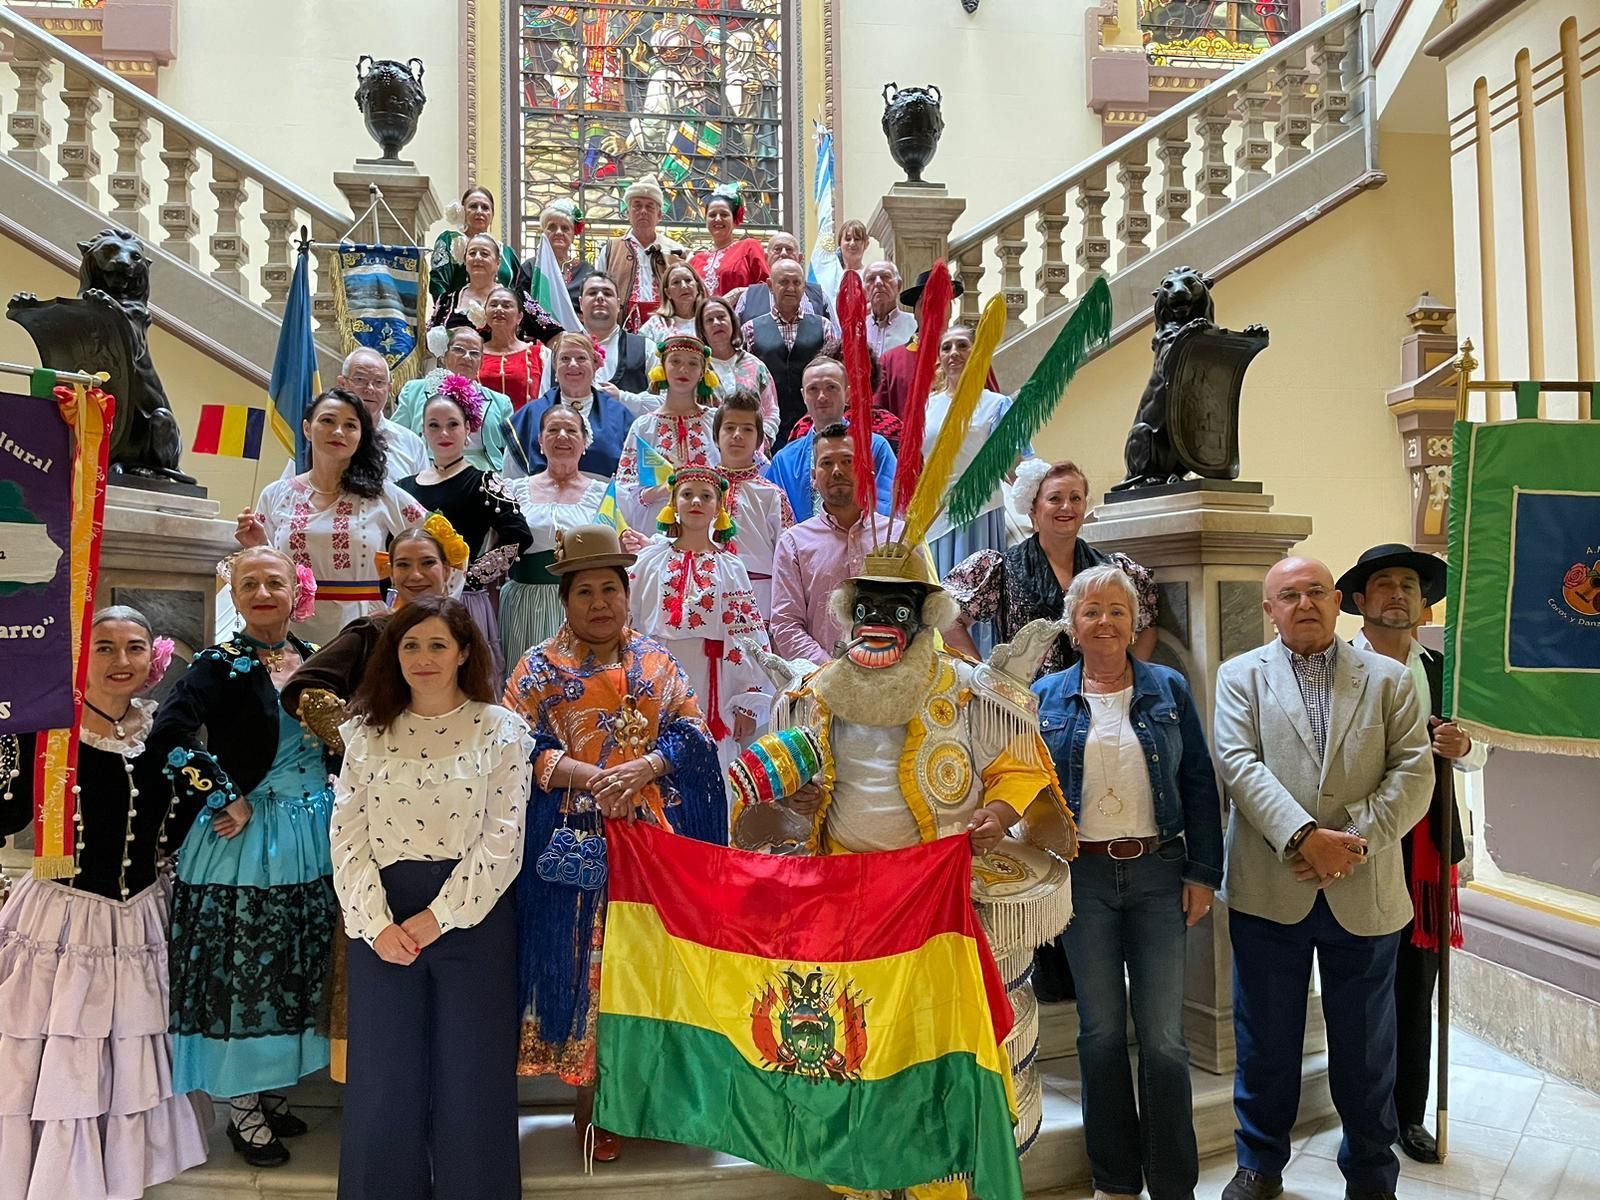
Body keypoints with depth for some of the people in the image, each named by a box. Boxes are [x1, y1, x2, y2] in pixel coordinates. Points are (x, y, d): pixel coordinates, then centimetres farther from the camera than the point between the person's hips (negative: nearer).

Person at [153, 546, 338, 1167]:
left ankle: (268, 1090, 33)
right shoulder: (221, 664, -9)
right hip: (247, 837, -6)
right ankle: (243, 1109, 21)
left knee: (296, 968, 15)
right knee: (243, 969, 4)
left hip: (313, 834, 6)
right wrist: (223, 798, -18)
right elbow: (169, 736, -22)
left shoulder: (314, 659, 7)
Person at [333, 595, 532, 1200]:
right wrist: (376, 923, -11)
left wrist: (437, 917, -14)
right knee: (383, 1076, 10)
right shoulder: (365, 730, 7)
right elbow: (347, 835, 1)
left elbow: (502, 839, -8)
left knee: (471, 1076, 6)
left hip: (472, 915, -2)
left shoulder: (501, 729, -1)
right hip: (383, 920, 2)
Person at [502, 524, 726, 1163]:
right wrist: (585, 775, -20)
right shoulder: (538, 668, 4)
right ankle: (589, 1099, 14)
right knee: (582, 955, 1)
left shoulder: (658, 662, 10)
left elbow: (691, 735, 2)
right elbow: (519, 751, -6)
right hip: (575, 840, -2)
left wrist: (642, 769, -17)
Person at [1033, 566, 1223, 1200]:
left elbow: (1199, 785, 3)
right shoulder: (1046, 696, 3)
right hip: (1083, 875, 0)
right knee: (1101, 1030, 9)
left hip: (1158, 871, 0)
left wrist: (1203, 873, -2)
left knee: (1164, 1035, 2)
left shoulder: (1168, 689, 4)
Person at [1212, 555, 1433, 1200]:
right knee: (1266, 1041, 11)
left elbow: (1414, 771, -2)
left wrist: (1355, 837, -15)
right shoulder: (1241, 675, 4)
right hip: (1268, 892, -1)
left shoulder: (1388, 677, 7)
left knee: (1366, 1046, 14)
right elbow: (1239, 762, -9)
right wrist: (1304, 836, -20)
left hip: (1365, 894, 1)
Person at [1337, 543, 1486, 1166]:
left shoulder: (1441, 670, 9)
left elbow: (1479, 755, 14)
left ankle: (1409, 1114, 29)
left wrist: (1463, 746, -9)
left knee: (1417, 992, 13)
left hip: (1427, 852, 4)